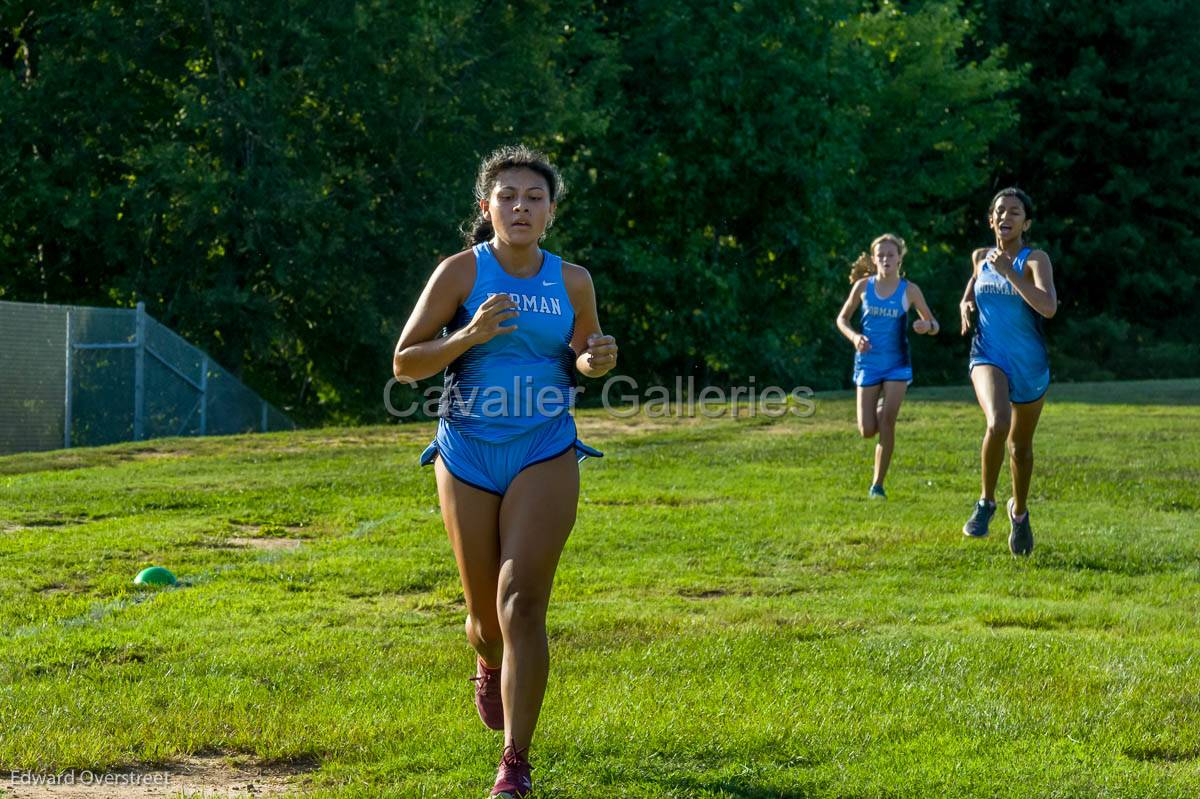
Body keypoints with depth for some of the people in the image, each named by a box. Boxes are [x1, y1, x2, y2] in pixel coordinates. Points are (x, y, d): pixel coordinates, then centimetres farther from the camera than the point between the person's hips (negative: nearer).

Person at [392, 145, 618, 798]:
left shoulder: (572, 280, 2)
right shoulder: (461, 271, -6)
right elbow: (404, 363, -6)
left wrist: (596, 360, -7)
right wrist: (468, 336, -22)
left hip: (545, 456, 0)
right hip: (468, 456, 0)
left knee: (521, 602, -16)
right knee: (486, 615, 10)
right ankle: (489, 667, 50)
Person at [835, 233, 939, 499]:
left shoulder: (909, 290, -5)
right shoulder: (863, 286, -2)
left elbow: (934, 325, 1)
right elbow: (842, 319, 10)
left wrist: (927, 325, -23)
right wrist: (854, 337, -11)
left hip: (897, 365, -1)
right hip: (868, 363, 1)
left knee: (887, 421, -14)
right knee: (868, 431, -2)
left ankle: (878, 484, -3)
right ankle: (877, 410, 37)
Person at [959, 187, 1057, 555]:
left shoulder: (1035, 259, -9)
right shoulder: (980, 257, 5)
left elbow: (1048, 307, -26)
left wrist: (1008, 271, -30)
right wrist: (966, 305, 5)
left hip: (1030, 366, 0)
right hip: (989, 358, 0)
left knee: (1021, 445, 15)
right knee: (997, 423, -30)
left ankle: (1019, 511, 43)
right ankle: (986, 502, -10)